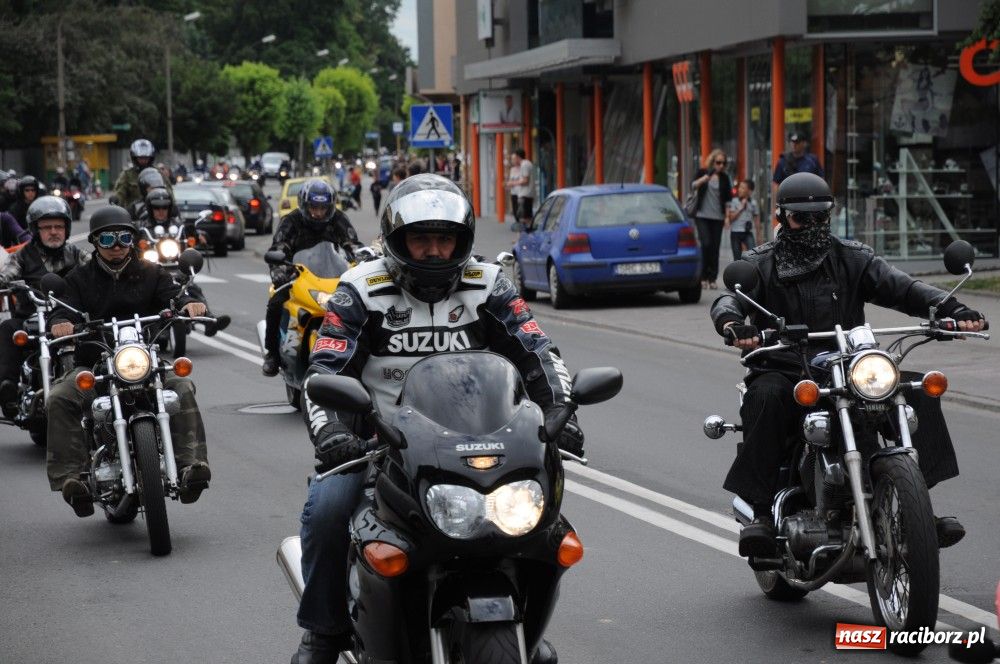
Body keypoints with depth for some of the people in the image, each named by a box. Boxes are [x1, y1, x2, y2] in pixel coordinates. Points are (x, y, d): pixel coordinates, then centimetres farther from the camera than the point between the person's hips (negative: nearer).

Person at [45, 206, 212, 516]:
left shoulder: (150, 273, 13)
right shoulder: (81, 278, 12)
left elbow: (172, 294, -1)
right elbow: (66, 307, 0)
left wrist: (189, 303, -26)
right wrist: (60, 322, -25)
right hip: (92, 364, 0)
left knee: (182, 390, -27)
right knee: (59, 400, -28)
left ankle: (190, 466, -33)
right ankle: (70, 476, -31)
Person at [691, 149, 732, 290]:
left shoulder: (724, 177, 7)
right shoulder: (702, 172, 1)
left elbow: (728, 198, 11)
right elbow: (693, 186, -15)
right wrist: (706, 177, -29)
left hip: (718, 216, 2)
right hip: (702, 215, -2)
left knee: (715, 248, 1)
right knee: (706, 244, -14)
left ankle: (712, 279, 6)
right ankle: (704, 277, -4)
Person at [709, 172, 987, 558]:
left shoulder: (851, 259, 11)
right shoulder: (760, 264, 6)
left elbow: (900, 287, -2)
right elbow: (729, 299, -12)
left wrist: (951, 308, -21)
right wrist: (733, 325, -38)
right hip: (783, 372, -2)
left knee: (918, 391, -17)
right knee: (765, 397, -36)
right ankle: (761, 511, -33)